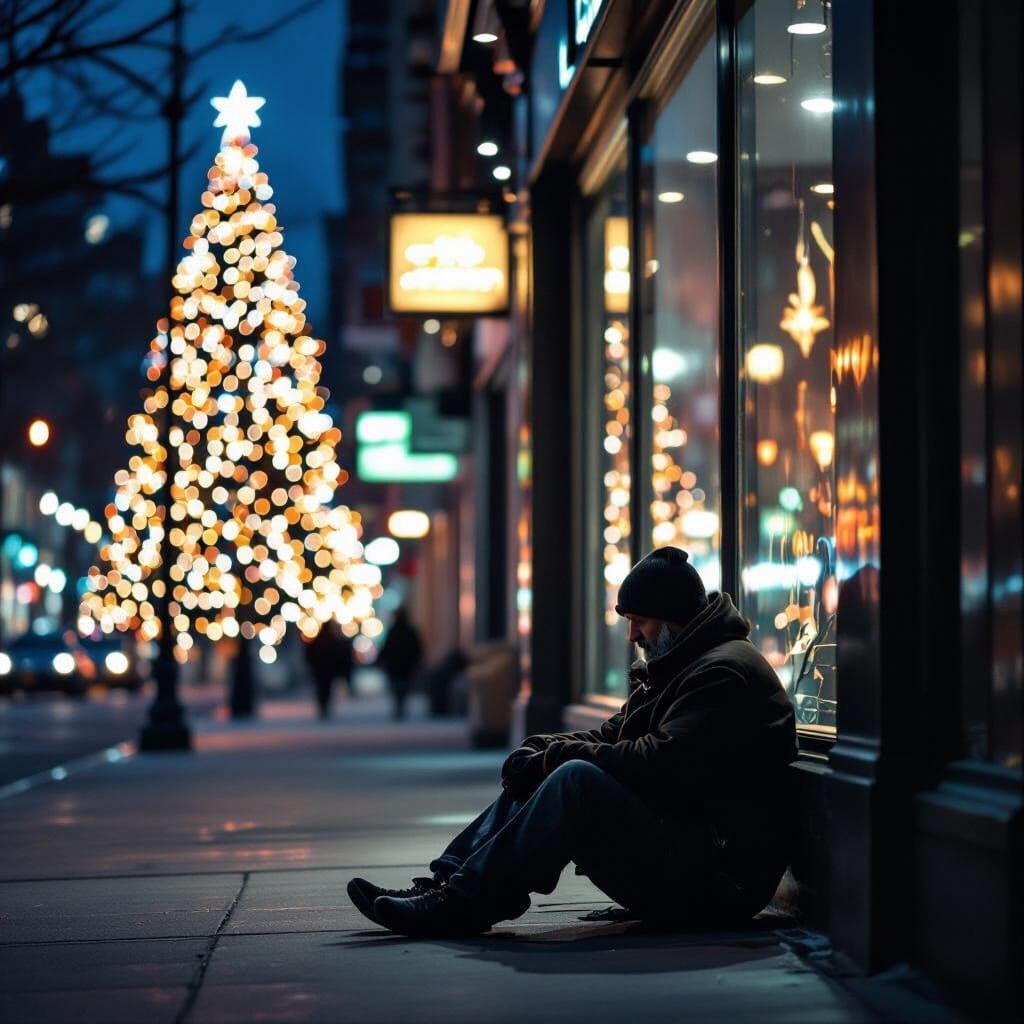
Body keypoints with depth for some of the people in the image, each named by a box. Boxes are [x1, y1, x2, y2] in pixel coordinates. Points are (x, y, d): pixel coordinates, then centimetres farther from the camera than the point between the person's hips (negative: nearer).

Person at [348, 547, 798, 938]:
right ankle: (443, 884, -6)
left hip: (717, 876, -10)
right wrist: (540, 751, -5)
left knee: (577, 779, -26)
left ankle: (459, 905, -25)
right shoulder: (670, 669, 22)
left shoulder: (723, 672, -13)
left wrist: (557, 755, -16)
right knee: (535, 780, 5)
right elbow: (610, 738, 16)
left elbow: (659, 763, -24)